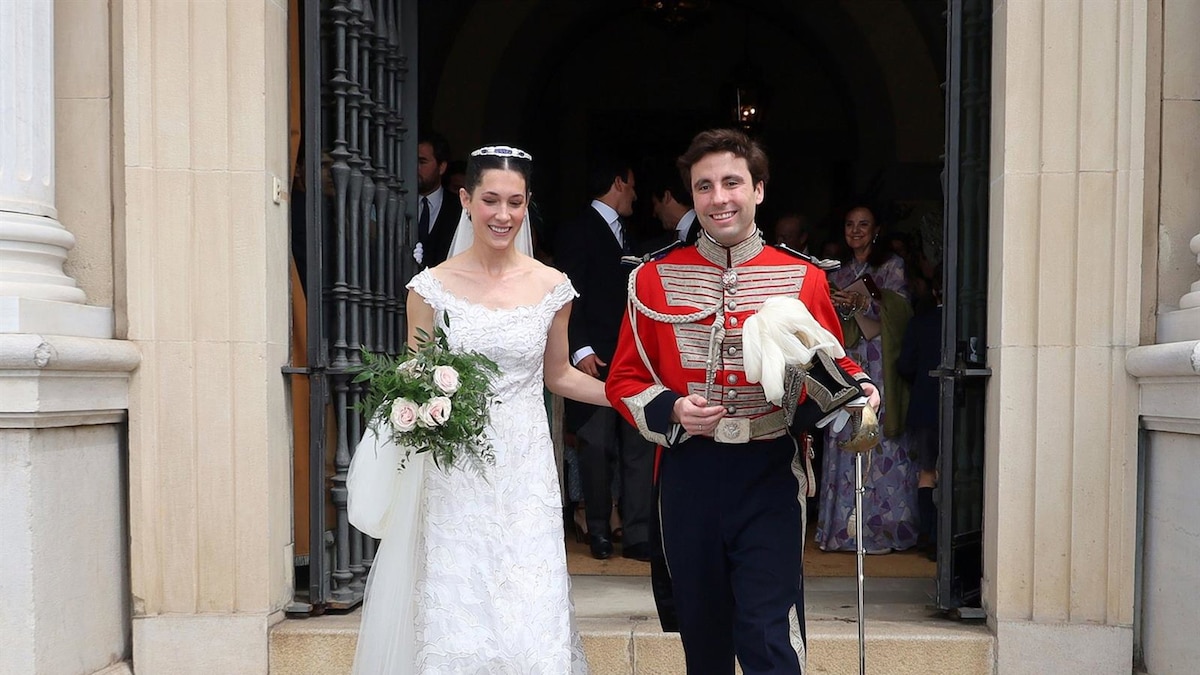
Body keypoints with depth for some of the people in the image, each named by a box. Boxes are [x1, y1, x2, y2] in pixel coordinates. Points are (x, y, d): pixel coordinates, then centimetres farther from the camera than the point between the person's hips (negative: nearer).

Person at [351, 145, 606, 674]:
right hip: (455, 476, -1)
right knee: (454, 621, 0)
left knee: (531, 622, -2)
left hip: (526, 475, 1)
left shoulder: (551, 287, 3)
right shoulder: (432, 287, -1)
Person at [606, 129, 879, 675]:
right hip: (688, 473, 2)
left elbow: (831, 365, 15)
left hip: (771, 473, -1)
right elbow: (624, 381, 6)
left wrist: (857, 389, -7)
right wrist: (672, 410, -13)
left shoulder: (804, 279, 3)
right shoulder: (655, 279, 3)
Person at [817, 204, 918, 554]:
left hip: (879, 364, -5)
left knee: (880, 439, -9)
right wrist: (835, 307, -2)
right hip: (846, 361, 5)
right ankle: (845, 524, 3)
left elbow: (899, 308, -8)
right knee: (844, 439, -1)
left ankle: (883, 525, -4)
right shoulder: (840, 272, 21)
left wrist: (862, 303, -20)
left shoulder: (891, 265, 4)